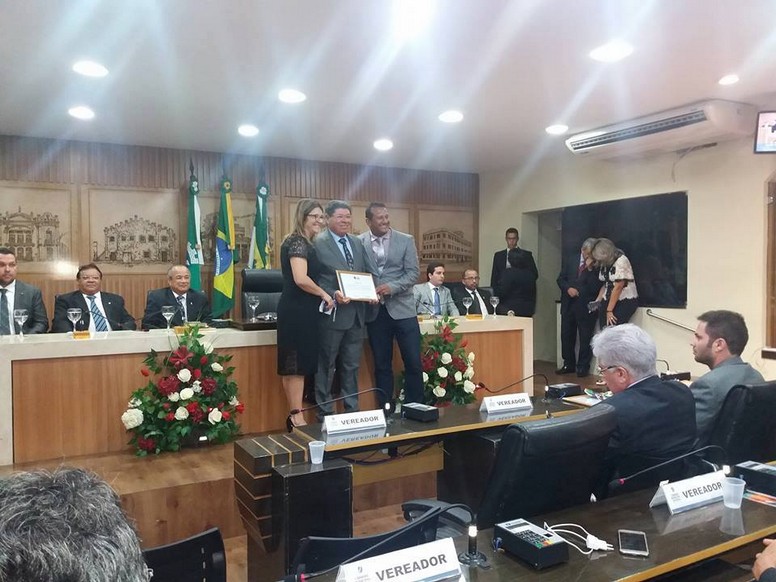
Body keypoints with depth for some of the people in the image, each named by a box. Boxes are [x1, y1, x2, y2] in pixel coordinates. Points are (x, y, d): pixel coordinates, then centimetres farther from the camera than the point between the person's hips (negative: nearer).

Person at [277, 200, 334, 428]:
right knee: (295, 365, -4)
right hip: (297, 312, -10)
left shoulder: (307, 244, 17)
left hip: (304, 311, 10)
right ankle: (297, 417, 2)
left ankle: (296, 415, 20)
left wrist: (323, 295, 11)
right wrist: (324, 294, -12)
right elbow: (301, 279, -25)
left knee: (301, 364, 12)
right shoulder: (297, 242, -13)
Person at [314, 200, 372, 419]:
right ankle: (325, 414, 15)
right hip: (332, 314, -6)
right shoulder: (318, 243, -7)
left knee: (352, 366, 14)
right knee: (326, 366, 4)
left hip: (356, 314, 6)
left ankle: (352, 411, 25)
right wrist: (333, 294, -24)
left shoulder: (358, 243, 14)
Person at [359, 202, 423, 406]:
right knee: (382, 365, 9)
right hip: (374, 312, 0)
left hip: (402, 309, 0)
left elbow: (413, 273, -2)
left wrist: (392, 287, -16)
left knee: (413, 363, 0)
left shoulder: (406, 240, 2)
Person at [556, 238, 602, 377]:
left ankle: (583, 367, 14)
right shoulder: (571, 260, 7)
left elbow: (595, 288, -14)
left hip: (586, 307, -4)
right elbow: (561, 279, 10)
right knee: (566, 336, 10)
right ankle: (568, 364, 23)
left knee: (585, 338, 1)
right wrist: (568, 288, -9)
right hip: (569, 304, 4)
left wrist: (590, 269, -20)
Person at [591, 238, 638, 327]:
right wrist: (598, 301, -1)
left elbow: (618, 288, -16)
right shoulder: (605, 263, 8)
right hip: (608, 301, 6)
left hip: (625, 302, -6)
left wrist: (609, 310, -14)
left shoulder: (621, 261, -15)